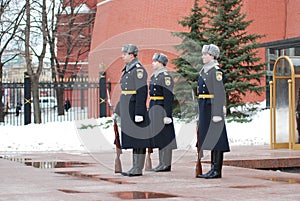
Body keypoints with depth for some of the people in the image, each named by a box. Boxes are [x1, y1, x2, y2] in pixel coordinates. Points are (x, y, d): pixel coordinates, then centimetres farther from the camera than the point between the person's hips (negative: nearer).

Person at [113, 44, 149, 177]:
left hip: (135, 108, -10)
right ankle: (135, 167, 13)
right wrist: (117, 111, 24)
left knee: (138, 138, -6)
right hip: (127, 109, 10)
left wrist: (139, 113, -23)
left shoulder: (138, 69, -12)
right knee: (132, 139, 10)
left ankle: (138, 169, -4)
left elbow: (142, 92, -18)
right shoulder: (127, 70, 17)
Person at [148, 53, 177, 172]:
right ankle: (162, 164, 15)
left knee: (164, 136, -7)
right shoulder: (154, 76, 17)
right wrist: (150, 112, 21)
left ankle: (166, 164, -4)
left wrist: (167, 115, -22)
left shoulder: (165, 77, -13)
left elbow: (169, 97, -18)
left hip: (162, 110, -10)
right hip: (154, 110, 10)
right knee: (158, 136, 10)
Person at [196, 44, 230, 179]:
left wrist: (217, 113, -22)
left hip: (213, 107, -9)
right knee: (208, 138, 10)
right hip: (205, 108, 10)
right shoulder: (204, 71, 17)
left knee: (215, 138, -6)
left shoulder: (216, 71, -12)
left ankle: (217, 170, -3)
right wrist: (200, 114, 21)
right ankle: (213, 168, 15)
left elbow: (220, 94, -18)